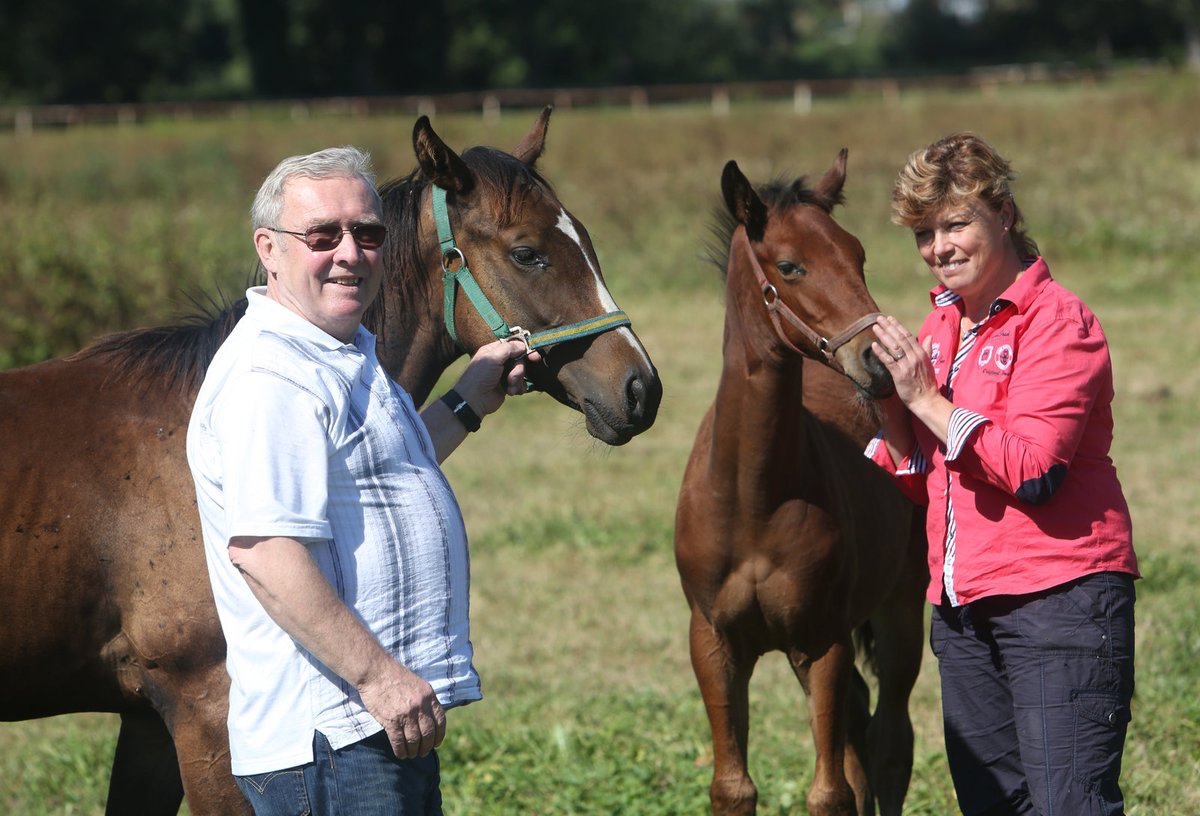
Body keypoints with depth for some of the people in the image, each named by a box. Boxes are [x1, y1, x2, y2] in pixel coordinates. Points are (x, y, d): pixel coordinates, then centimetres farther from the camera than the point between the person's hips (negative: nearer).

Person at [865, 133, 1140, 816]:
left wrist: (926, 399, -18)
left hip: (1057, 597, -8)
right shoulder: (942, 325, 16)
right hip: (963, 605, 8)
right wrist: (891, 408, -1)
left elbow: (1034, 470, -21)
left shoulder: (1057, 321, -9)